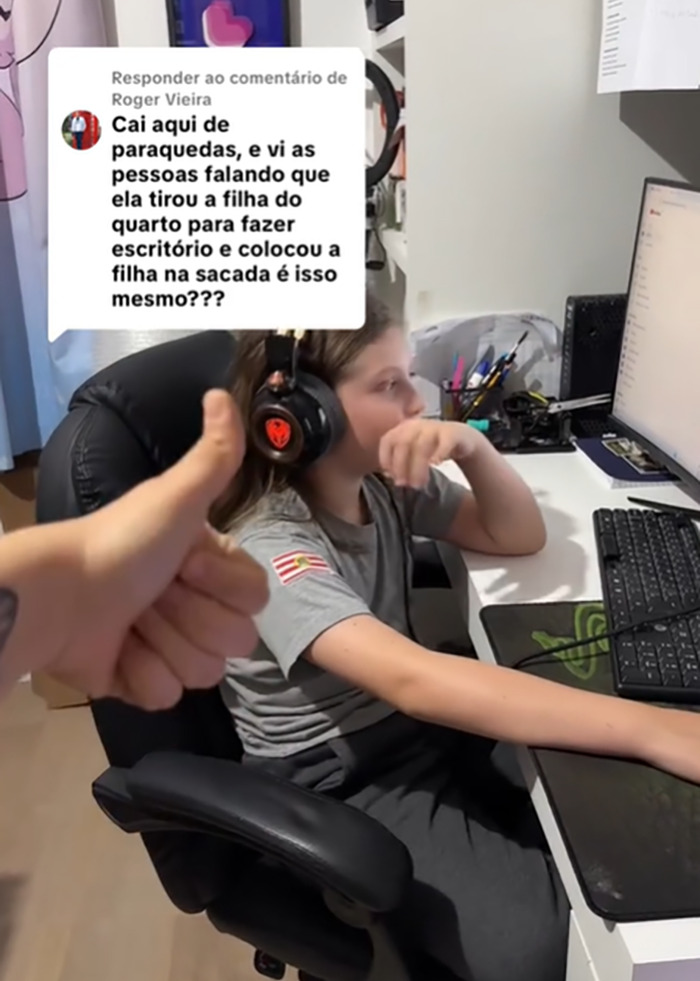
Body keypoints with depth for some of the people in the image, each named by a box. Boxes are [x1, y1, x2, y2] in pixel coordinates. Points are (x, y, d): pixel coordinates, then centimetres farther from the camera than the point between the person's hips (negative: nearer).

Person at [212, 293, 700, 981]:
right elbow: (412, 681, -42)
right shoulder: (271, 552, -29)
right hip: (338, 782, -7)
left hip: (421, 724, 7)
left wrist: (474, 448, -20)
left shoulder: (384, 480, -5)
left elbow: (521, 537, 2)